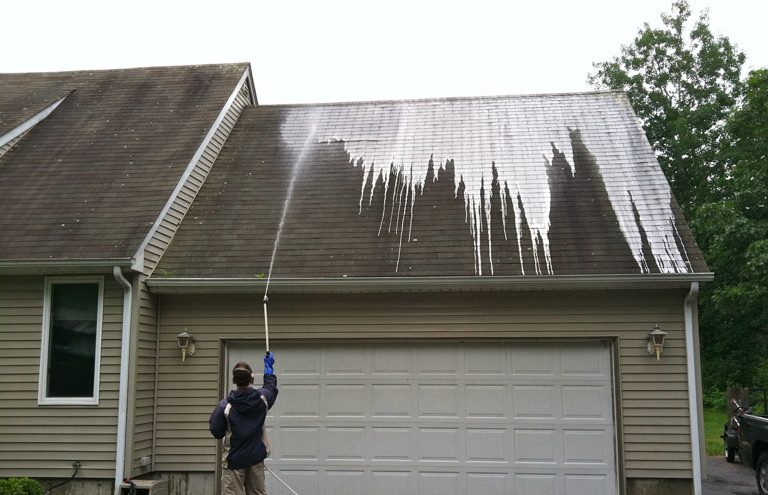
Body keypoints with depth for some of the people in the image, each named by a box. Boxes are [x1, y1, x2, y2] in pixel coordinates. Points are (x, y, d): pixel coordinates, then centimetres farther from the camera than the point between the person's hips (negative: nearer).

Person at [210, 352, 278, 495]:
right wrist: (269, 367, 30)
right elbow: (271, 386, 15)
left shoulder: (225, 405, -17)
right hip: (257, 458, 3)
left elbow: (216, 432, -8)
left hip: (234, 459, -3)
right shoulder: (262, 398, -8)